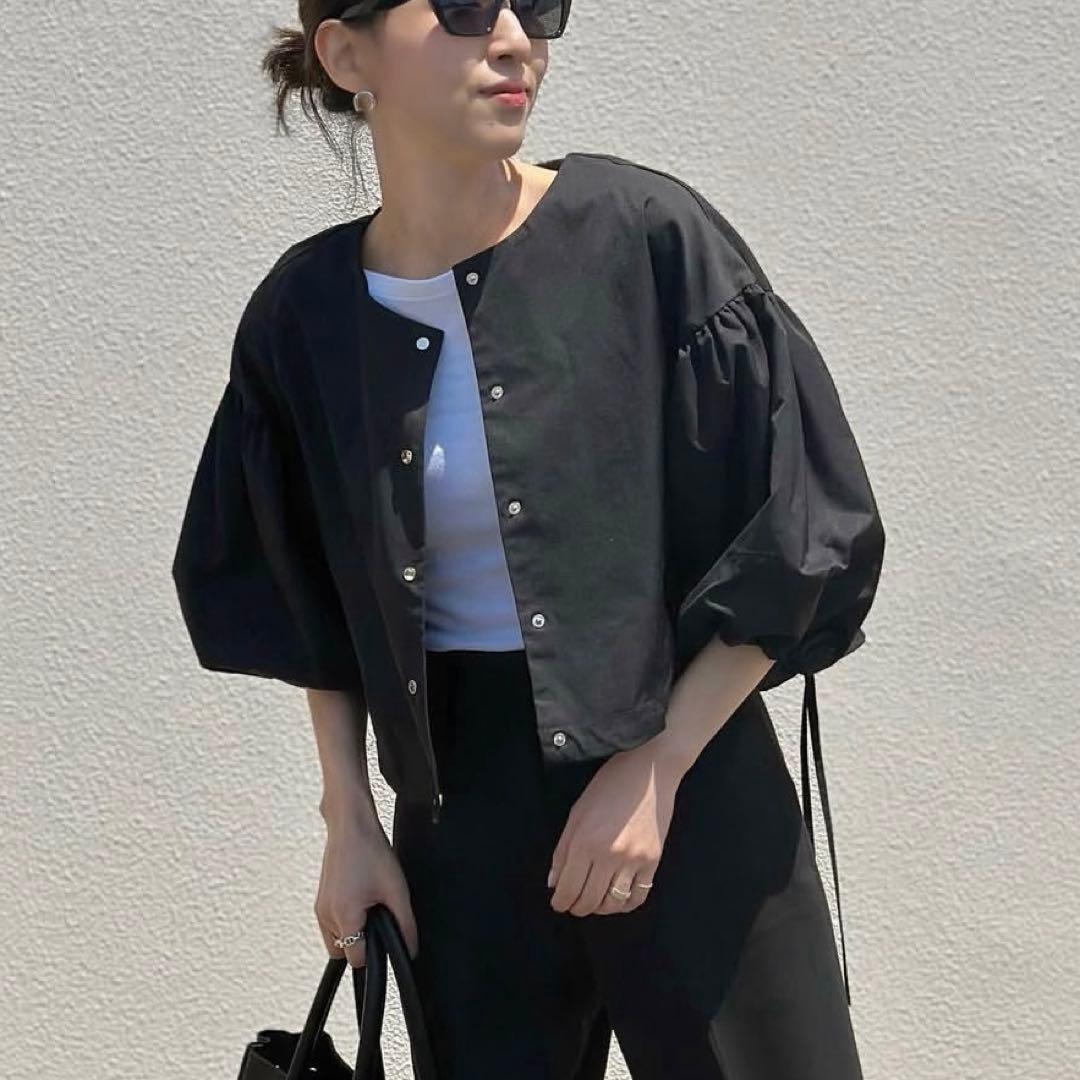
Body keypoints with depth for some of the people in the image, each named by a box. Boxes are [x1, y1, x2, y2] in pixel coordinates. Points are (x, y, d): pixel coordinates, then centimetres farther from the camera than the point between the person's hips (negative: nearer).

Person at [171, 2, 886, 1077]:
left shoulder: (648, 234, -11)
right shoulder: (304, 315, -1)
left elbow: (802, 531, -8)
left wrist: (655, 768, -11)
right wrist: (349, 821, 6)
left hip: (685, 789, -2)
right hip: (459, 805, 3)